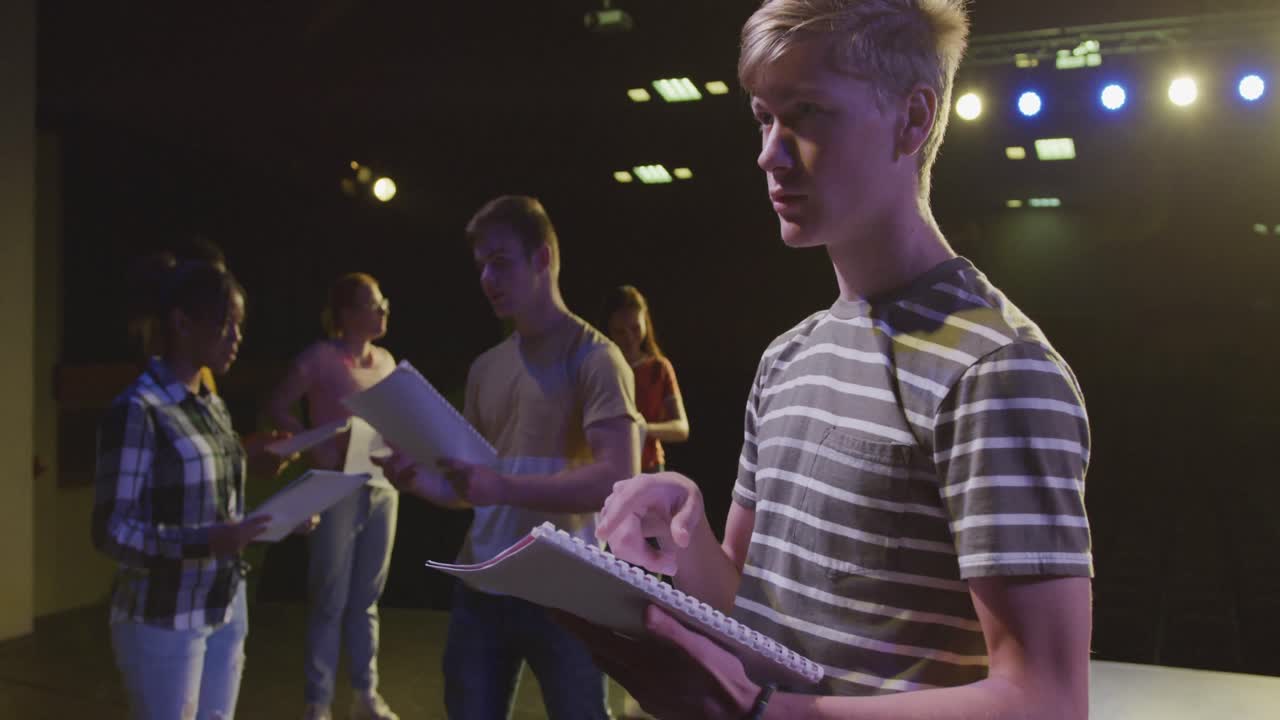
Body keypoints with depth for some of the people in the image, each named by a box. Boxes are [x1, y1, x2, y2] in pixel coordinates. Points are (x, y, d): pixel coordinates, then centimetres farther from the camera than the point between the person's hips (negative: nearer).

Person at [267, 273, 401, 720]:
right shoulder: (321, 358, -9)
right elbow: (276, 408, -7)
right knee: (331, 601, 1)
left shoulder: (386, 360, 9)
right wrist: (314, 446, -18)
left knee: (366, 599, 14)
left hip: (382, 488, 6)